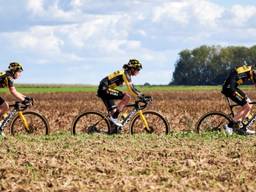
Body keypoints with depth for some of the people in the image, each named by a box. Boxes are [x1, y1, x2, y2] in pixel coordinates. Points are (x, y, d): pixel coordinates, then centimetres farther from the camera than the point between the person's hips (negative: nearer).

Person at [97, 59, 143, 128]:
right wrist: (140, 96, -19)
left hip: (104, 90, 11)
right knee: (127, 97, -19)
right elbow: (130, 89, -21)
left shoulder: (126, 73, 16)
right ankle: (114, 117, -16)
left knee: (113, 112, 12)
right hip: (105, 89, -11)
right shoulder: (125, 73, -13)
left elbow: (132, 87, 23)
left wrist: (141, 94, 16)